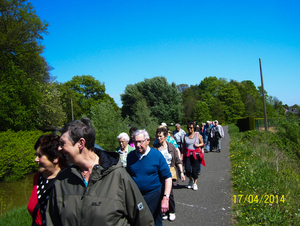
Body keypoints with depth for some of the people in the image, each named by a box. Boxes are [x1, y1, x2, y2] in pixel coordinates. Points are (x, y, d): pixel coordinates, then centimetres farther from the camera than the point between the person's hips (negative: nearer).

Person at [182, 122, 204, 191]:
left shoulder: (198, 135, 3)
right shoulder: (185, 136, 6)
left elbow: (202, 143, 11)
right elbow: (183, 146, 13)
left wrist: (198, 145, -10)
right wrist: (183, 154, 4)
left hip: (196, 154, -1)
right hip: (188, 154, 1)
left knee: (195, 169, 1)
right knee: (187, 169, -6)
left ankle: (195, 183, 22)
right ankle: (190, 180, 25)